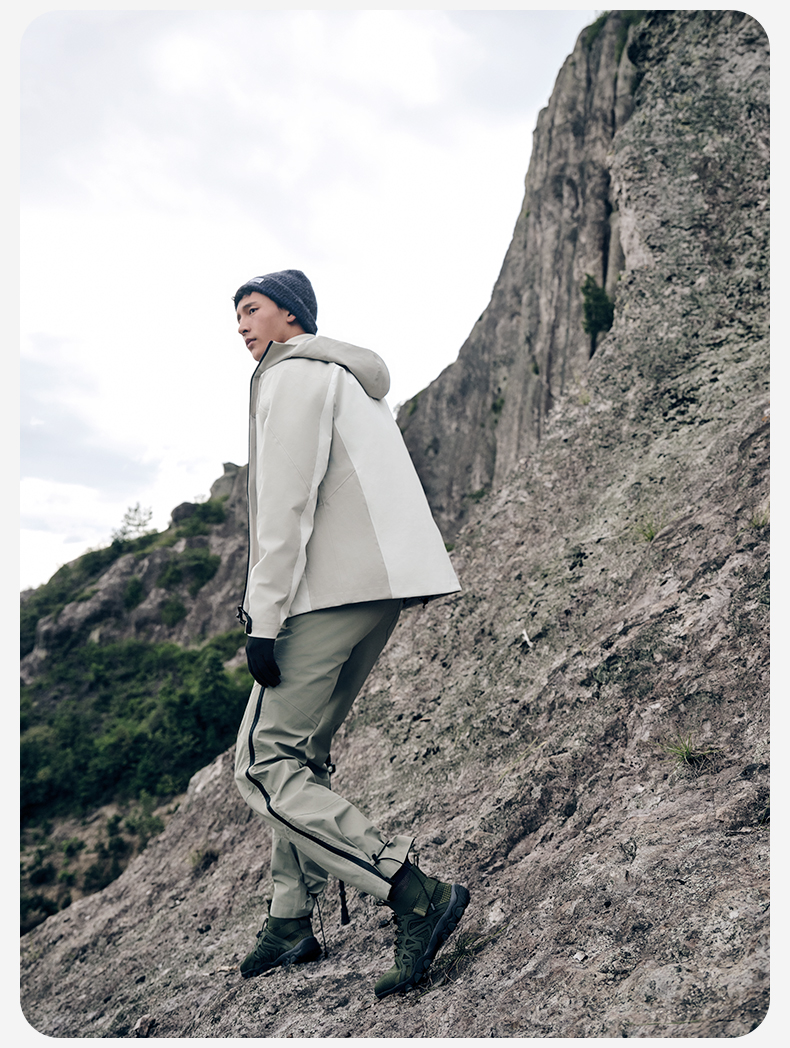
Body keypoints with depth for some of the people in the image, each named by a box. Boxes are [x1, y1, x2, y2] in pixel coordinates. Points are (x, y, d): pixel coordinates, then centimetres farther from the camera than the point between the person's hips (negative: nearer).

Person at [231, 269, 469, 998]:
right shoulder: (356, 381, 26)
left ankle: (419, 896, -12)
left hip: (332, 590, -10)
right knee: (302, 754, 16)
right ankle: (293, 922, 23)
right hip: (383, 585, 10)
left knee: (264, 763, -7)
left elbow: (288, 502, -15)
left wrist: (264, 616, -16)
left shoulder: (295, 373, -3)